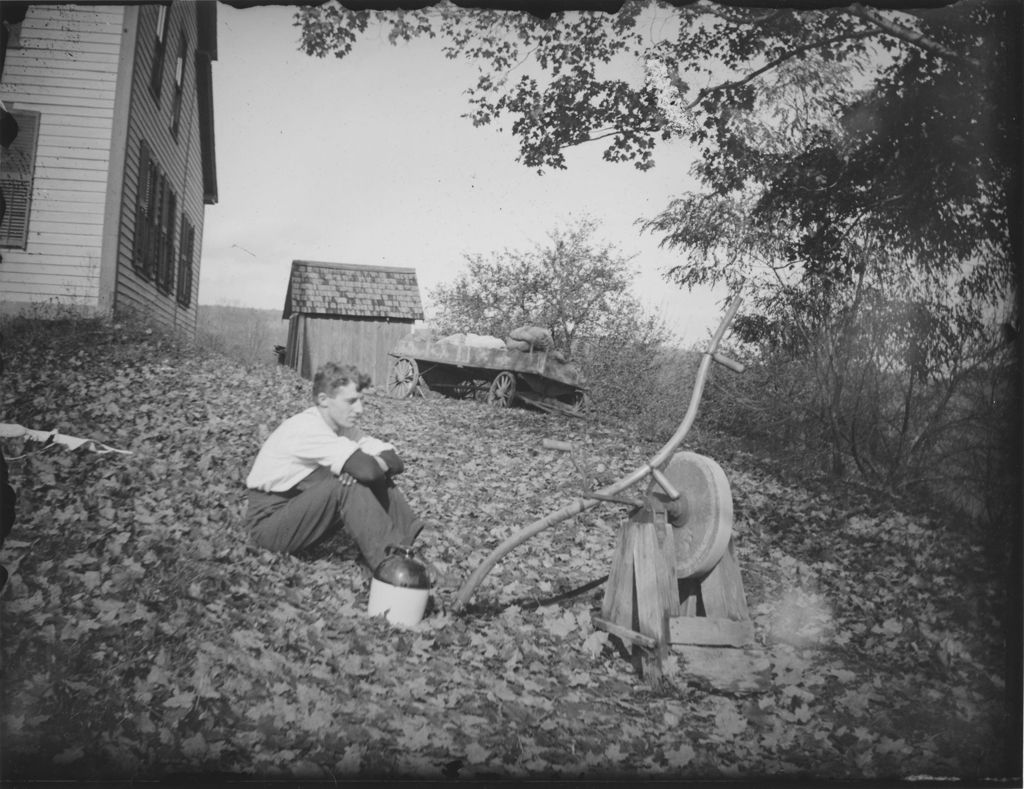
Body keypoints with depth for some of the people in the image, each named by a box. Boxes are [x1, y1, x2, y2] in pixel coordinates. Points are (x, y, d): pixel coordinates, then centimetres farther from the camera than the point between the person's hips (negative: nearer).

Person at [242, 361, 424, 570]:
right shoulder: (307, 428, -26)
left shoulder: (342, 426, 0)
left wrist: (378, 463, -26)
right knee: (347, 484, -30)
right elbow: (366, 469, -36)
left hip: (299, 510, 8)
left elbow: (395, 462, -5)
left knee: (378, 480, -8)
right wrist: (380, 462, -15)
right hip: (269, 520, -8)